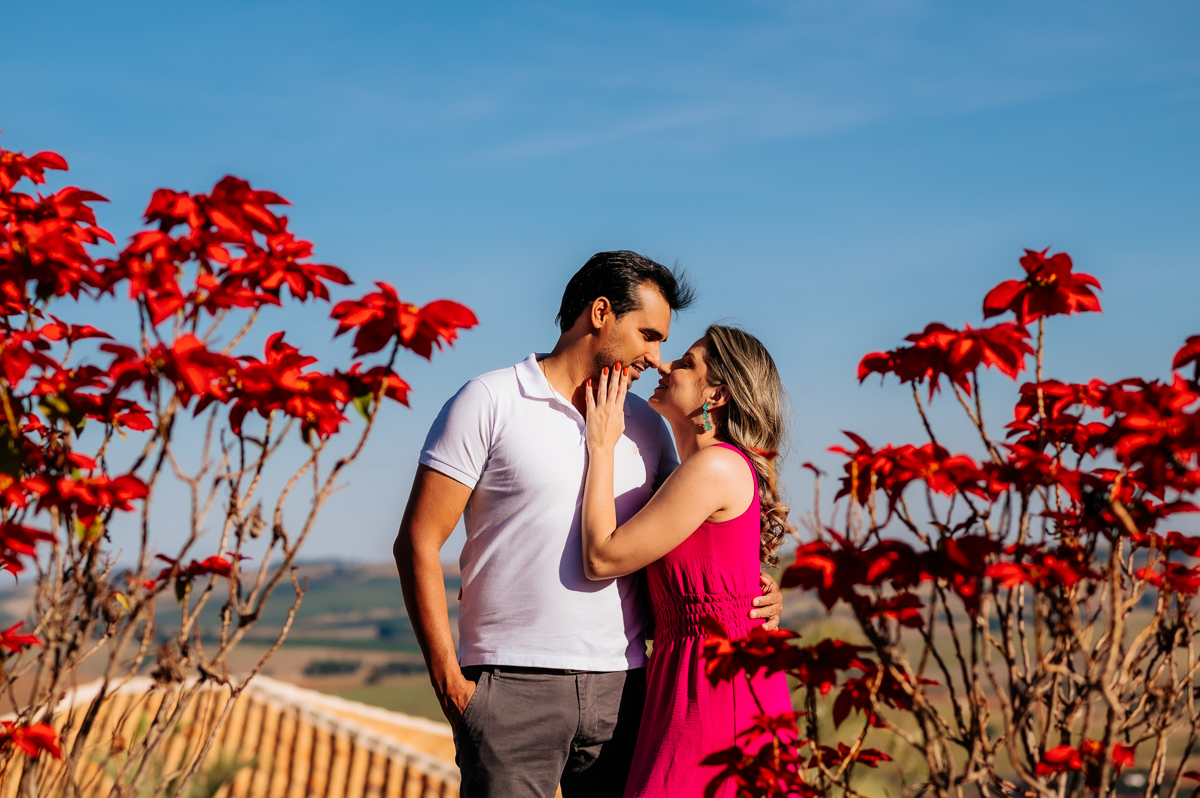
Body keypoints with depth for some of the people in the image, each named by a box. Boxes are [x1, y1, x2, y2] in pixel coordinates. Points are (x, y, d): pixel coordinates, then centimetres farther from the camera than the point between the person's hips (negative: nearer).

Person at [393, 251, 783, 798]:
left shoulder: (646, 428, 16)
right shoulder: (489, 403, 0)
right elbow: (418, 543, -3)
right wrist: (448, 679, -10)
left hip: (621, 686, 5)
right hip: (512, 686, -4)